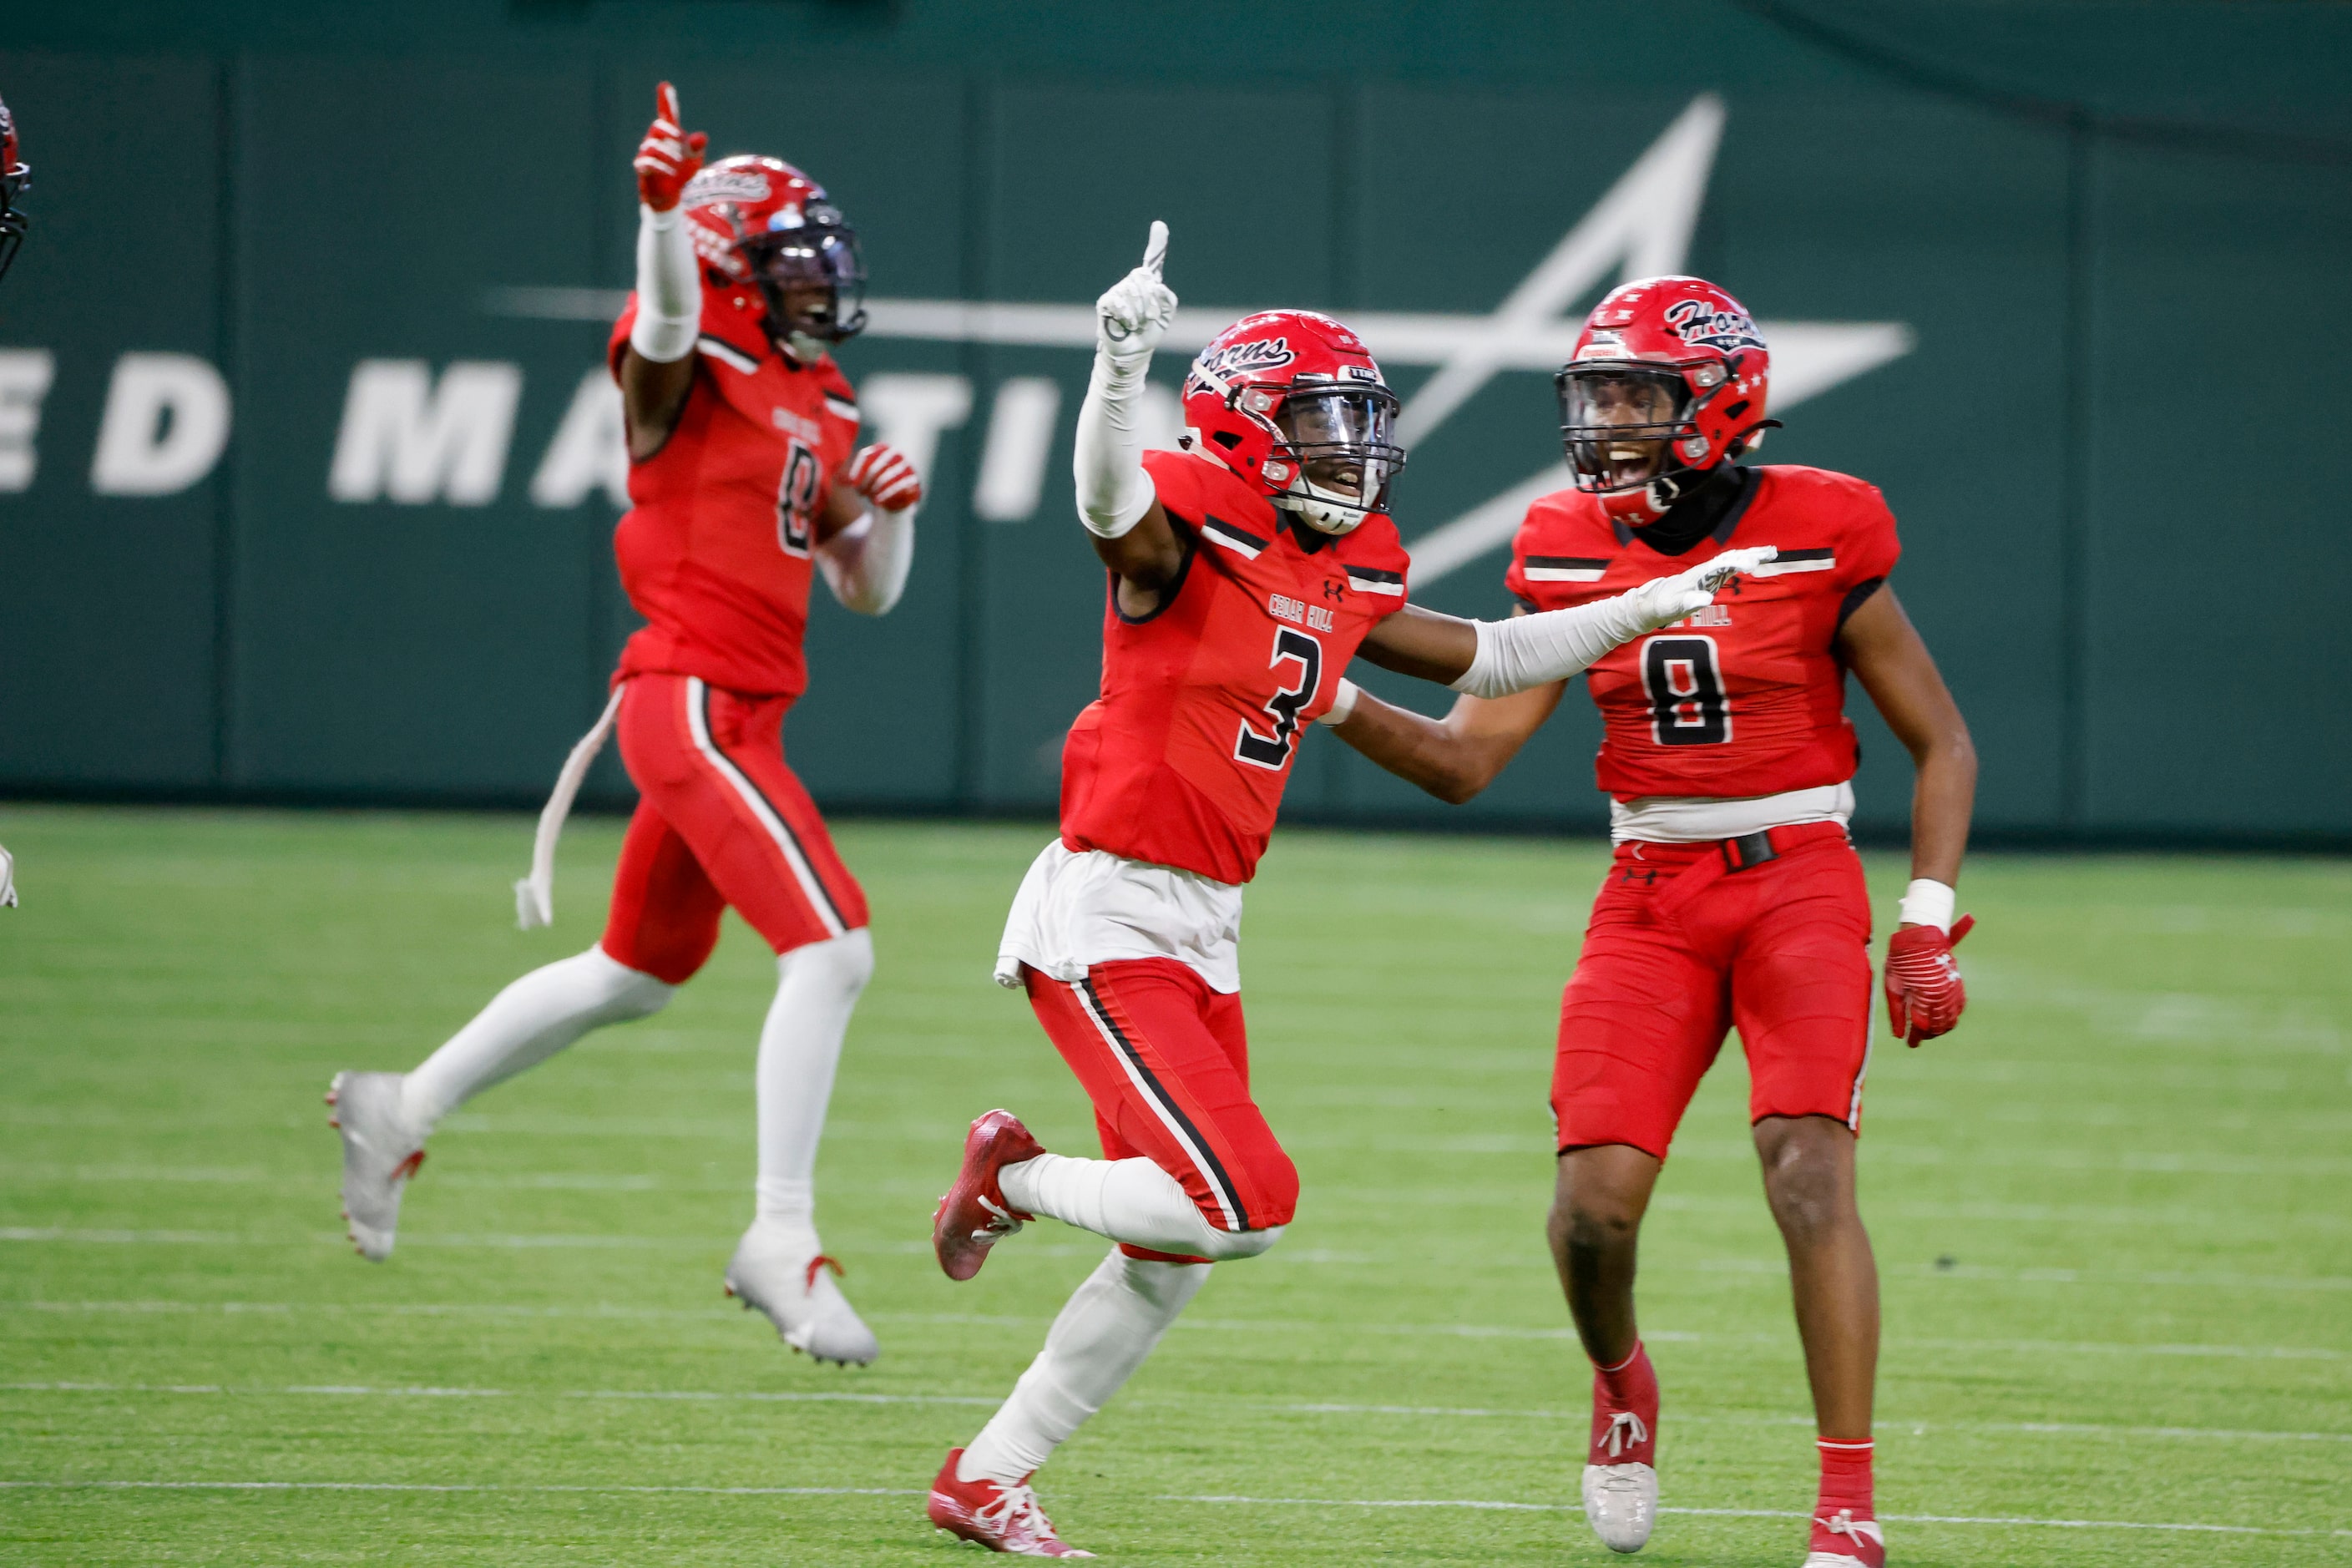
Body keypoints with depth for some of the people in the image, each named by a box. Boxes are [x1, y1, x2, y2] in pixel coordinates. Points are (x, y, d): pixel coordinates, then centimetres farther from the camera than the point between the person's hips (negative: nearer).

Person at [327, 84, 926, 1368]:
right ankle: (781, 1241, -13)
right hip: (690, 697, -9)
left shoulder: (821, 408, 17)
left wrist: (889, 508, -1)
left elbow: (868, 592, 20)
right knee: (830, 949, -17)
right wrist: (662, 207, -52)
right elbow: (668, 315, -32)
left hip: (742, 717, 9)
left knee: (637, 975, 23)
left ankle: (400, 1110, 38)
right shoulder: (684, 367, -7)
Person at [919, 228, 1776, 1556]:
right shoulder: (1191, 531, -14)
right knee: (1246, 1205, -18)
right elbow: (1113, 499, -37)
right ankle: (1015, 1177, 6)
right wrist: (1122, 367, -56)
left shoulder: (1347, 575, 11)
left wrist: (1648, 608, 22)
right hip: (1106, 912, -9)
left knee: (1168, 1263, 10)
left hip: (1205, 934, 9)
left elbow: (1481, 658, 25)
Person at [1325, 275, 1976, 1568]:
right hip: (1651, 895, 3)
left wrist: (1928, 926, -8)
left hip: (1798, 879, -3)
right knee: (1594, 1204, -10)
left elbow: (1942, 746, 1)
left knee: (1809, 1174, -19)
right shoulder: (1571, 553, 3)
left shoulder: (1817, 538, -7)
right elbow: (1467, 758, 2)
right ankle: (1621, 1383, 24)